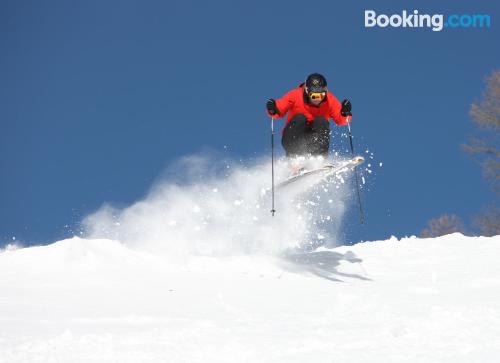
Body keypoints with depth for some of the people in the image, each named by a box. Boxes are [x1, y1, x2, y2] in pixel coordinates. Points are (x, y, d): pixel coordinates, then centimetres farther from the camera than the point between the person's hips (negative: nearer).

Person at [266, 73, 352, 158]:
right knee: (299, 119, -27)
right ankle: (293, 157, -28)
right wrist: (273, 110, -35)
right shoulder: (295, 96, -13)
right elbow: (280, 110, -13)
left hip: (315, 139, 1)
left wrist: (345, 113, -35)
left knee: (321, 121, -24)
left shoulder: (330, 100, -8)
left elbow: (340, 120, -14)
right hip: (292, 138, -1)